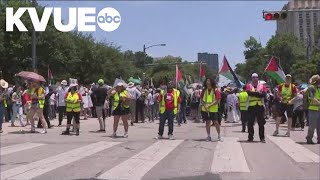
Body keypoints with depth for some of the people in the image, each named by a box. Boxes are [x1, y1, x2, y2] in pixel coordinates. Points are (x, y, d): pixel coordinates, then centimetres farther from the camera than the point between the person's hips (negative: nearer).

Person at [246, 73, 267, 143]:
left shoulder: (262, 86, 9)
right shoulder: (248, 86, 7)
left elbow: (264, 94, -9)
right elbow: (249, 93, -13)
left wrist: (254, 93, -13)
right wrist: (258, 93, -12)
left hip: (260, 106, 0)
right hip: (251, 106, 0)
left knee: (261, 123, 1)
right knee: (250, 123, 2)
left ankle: (262, 137, 6)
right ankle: (250, 137, 11)